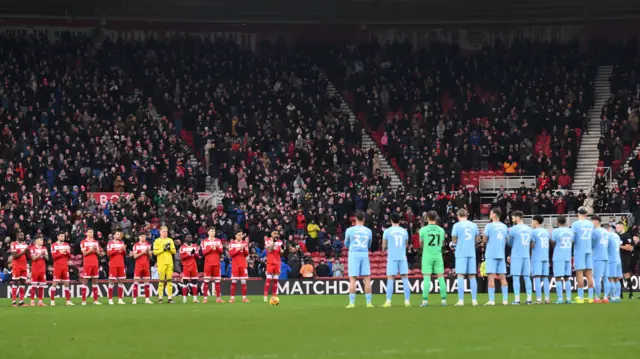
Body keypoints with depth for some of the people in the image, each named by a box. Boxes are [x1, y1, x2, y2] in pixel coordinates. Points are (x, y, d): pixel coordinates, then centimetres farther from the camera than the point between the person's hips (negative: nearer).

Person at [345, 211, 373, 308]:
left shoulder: (349, 230, -2)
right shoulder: (368, 231, 6)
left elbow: (346, 244, 13)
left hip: (354, 254, -2)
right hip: (364, 254, 2)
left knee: (352, 279, -2)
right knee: (367, 279, 4)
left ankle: (352, 303, -7)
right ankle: (368, 302, 1)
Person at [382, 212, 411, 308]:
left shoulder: (387, 231, -1)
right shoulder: (404, 231, 8)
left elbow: (384, 247, 4)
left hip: (392, 257, -2)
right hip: (402, 257, 2)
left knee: (390, 279, -1)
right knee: (405, 278, 5)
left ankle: (388, 301, -7)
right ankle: (407, 301, 0)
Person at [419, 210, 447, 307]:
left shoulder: (423, 230, -5)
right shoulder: (441, 230, 3)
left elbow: (421, 244, 5)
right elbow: (442, 244, 12)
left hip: (427, 256, -2)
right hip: (438, 256, 2)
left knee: (427, 278, -2)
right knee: (441, 277, 5)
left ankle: (425, 300, -7)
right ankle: (443, 299, 3)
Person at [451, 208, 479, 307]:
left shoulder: (457, 225, -4)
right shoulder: (474, 225, 8)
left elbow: (454, 241, -3)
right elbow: (476, 240, 12)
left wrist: (452, 244, 18)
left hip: (461, 253, -4)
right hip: (471, 253, 4)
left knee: (460, 276, -4)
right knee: (472, 276, 7)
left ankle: (461, 300, -9)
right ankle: (474, 300, 5)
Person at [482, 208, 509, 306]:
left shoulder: (489, 226, -7)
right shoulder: (504, 227, 11)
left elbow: (484, 240, -8)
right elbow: (506, 241, 15)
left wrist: (485, 240, 12)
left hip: (491, 254, -5)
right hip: (501, 254, 5)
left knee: (491, 277, -6)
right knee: (502, 277, 6)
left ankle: (491, 300, -11)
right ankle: (505, 299, 4)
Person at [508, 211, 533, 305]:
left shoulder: (513, 229, -7)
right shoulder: (529, 229, 9)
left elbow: (510, 243, 3)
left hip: (516, 256, -5)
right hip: (527, 256, 5)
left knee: (516, 277, -3)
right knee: (527, 277, 8)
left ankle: (517, 299, -8)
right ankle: (529, 298, 4)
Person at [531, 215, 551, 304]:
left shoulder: (534, 232, -7)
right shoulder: (546, 231, 13)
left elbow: (532, 245, -11)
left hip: (537, 258, -6)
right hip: (546, 257, 6)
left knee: (537, 277, -7)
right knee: (545, 278, 10)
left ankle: (538, 299, -13)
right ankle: (547, 298, 7)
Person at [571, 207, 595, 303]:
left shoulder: (575, 224, -7)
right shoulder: (591, 224, 7)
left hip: (579, 251, -4)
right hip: (589, 250, 4)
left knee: (579, 273, -3)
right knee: (589, 274, 8)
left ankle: (581, 297, -6)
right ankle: (590, 297, 7)